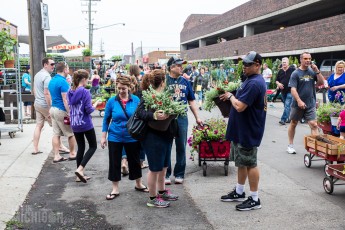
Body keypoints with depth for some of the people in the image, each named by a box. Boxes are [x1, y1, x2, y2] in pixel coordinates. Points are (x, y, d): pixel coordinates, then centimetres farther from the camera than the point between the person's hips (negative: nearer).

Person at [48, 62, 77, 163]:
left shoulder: (52, 81, 11)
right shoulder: (63, 82, -17)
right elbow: (65, 99, -21)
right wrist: (70, 113, -21)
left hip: (53, 109, 9)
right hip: (62, 110, -9)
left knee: (56, 134, 7)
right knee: (71, 133, 6)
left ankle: (56, 156, 8)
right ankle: (72, 154, 17)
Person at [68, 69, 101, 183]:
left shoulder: (70, 92, 5)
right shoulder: (85, 92, -16)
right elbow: (89, 110, -17)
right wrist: (95, 103, 1)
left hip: (74, 125, 7)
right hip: (86, 124, -7)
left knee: (80, 147, 16)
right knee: (93, 146, 9)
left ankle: (79, 175, 17)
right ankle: (80, 169, -7)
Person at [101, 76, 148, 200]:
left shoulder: (136, 100, -8)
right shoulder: (112, 101, -7)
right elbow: (106, 119, 1)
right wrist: (103, 136, 1)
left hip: (132, 137, 0)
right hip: (115, 137, 0)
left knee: (134, 161, 16)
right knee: (114, 163, 8)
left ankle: (138, 184, 37)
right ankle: (115, 189, 24)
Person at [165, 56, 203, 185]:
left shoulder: (185, 82, 9)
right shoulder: (164, 81, -5)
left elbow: (191, 101, 14)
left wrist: (197, 117, 11)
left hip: (182, 118, 4)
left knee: (181, 147, 9)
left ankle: (179, 174, 22)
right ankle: (165, 174, 18)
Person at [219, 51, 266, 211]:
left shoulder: (254, 83, -23)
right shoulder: (251, 79, 11)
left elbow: (239, 106, -28)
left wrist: (230, 96, -11)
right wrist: (231, 97, 3)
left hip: (248, 131, -10)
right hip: (241, 130, 10)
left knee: (250, 164, 0)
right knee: (241, 162, 19)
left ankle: (254, 199, 12)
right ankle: (239, 192, 34)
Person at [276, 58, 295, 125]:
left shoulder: (292, 70, -5)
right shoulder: (280, 71, 10)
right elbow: (276, 80, 16)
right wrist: (278, 83, -5)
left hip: (290, 91, -6)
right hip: (283, 91, 6)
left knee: (287, 105, -12)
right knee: (286, 106, 14)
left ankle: (283, 119, -14)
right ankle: (288, 118, 25)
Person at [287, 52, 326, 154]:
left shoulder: (312, 71, 4)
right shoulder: (296, 73, -7)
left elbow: (321, 82, 2)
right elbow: (293, 89, -14)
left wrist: (317, 71, -10)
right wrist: (299, 101, -24)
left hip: (311, 104, 2)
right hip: (297, 104, -2)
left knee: (314, 125, -6)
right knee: (293, 124, 13)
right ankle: (290, 145, 26)